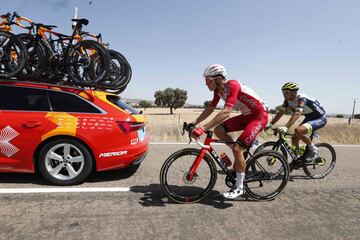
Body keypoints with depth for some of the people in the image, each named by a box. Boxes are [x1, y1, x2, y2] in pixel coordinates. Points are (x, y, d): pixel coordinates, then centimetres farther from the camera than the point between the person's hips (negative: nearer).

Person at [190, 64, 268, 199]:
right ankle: (240, 157, 12)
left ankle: (239, 188, -2)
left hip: (259, 116, -8)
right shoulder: (218, 90, -2)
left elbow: (226, 113, -39)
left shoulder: (232, 86, -28)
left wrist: (203, 128, -44)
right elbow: (210, 109, 4)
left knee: (237, 148, -18)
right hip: (246, 116, 8)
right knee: (218, 130, -6)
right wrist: (194, 123, -5)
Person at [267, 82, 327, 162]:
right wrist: (270, 124, -17)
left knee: (298, 130, -30)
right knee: (294, 138, -1)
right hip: (309, 118, 8)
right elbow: (281, 112, -7)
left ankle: (312, 149, -9)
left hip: (319, 118, -8)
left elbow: (297, 114, -43)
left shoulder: (302, 99, -29)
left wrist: (286, 127, -55)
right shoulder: (287, 100, -7)